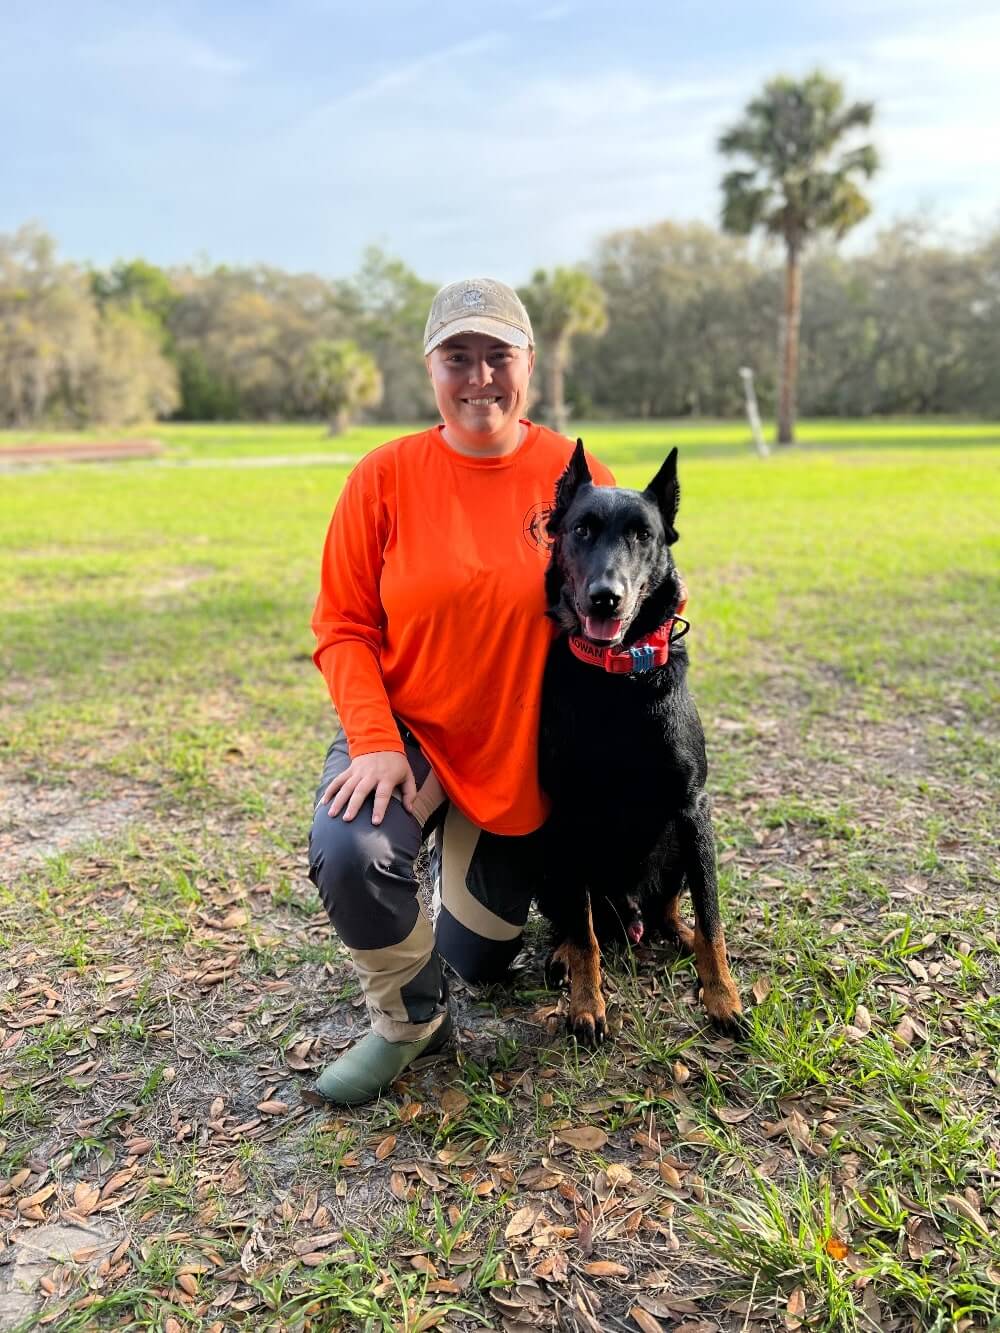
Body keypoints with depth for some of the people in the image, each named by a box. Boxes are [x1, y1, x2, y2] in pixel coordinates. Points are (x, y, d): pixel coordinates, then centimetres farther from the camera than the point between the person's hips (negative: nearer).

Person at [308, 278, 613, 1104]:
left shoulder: (576, 476, -8)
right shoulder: (387, 475, -11)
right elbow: (343, 627, -9)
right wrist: (375, 743, -21)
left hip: (522, 754, 2)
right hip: (408, 732, -1)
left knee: (482, 958, 12)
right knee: (347, 852, -33)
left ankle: (464, 859, 47)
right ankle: (408, 1020, -1)